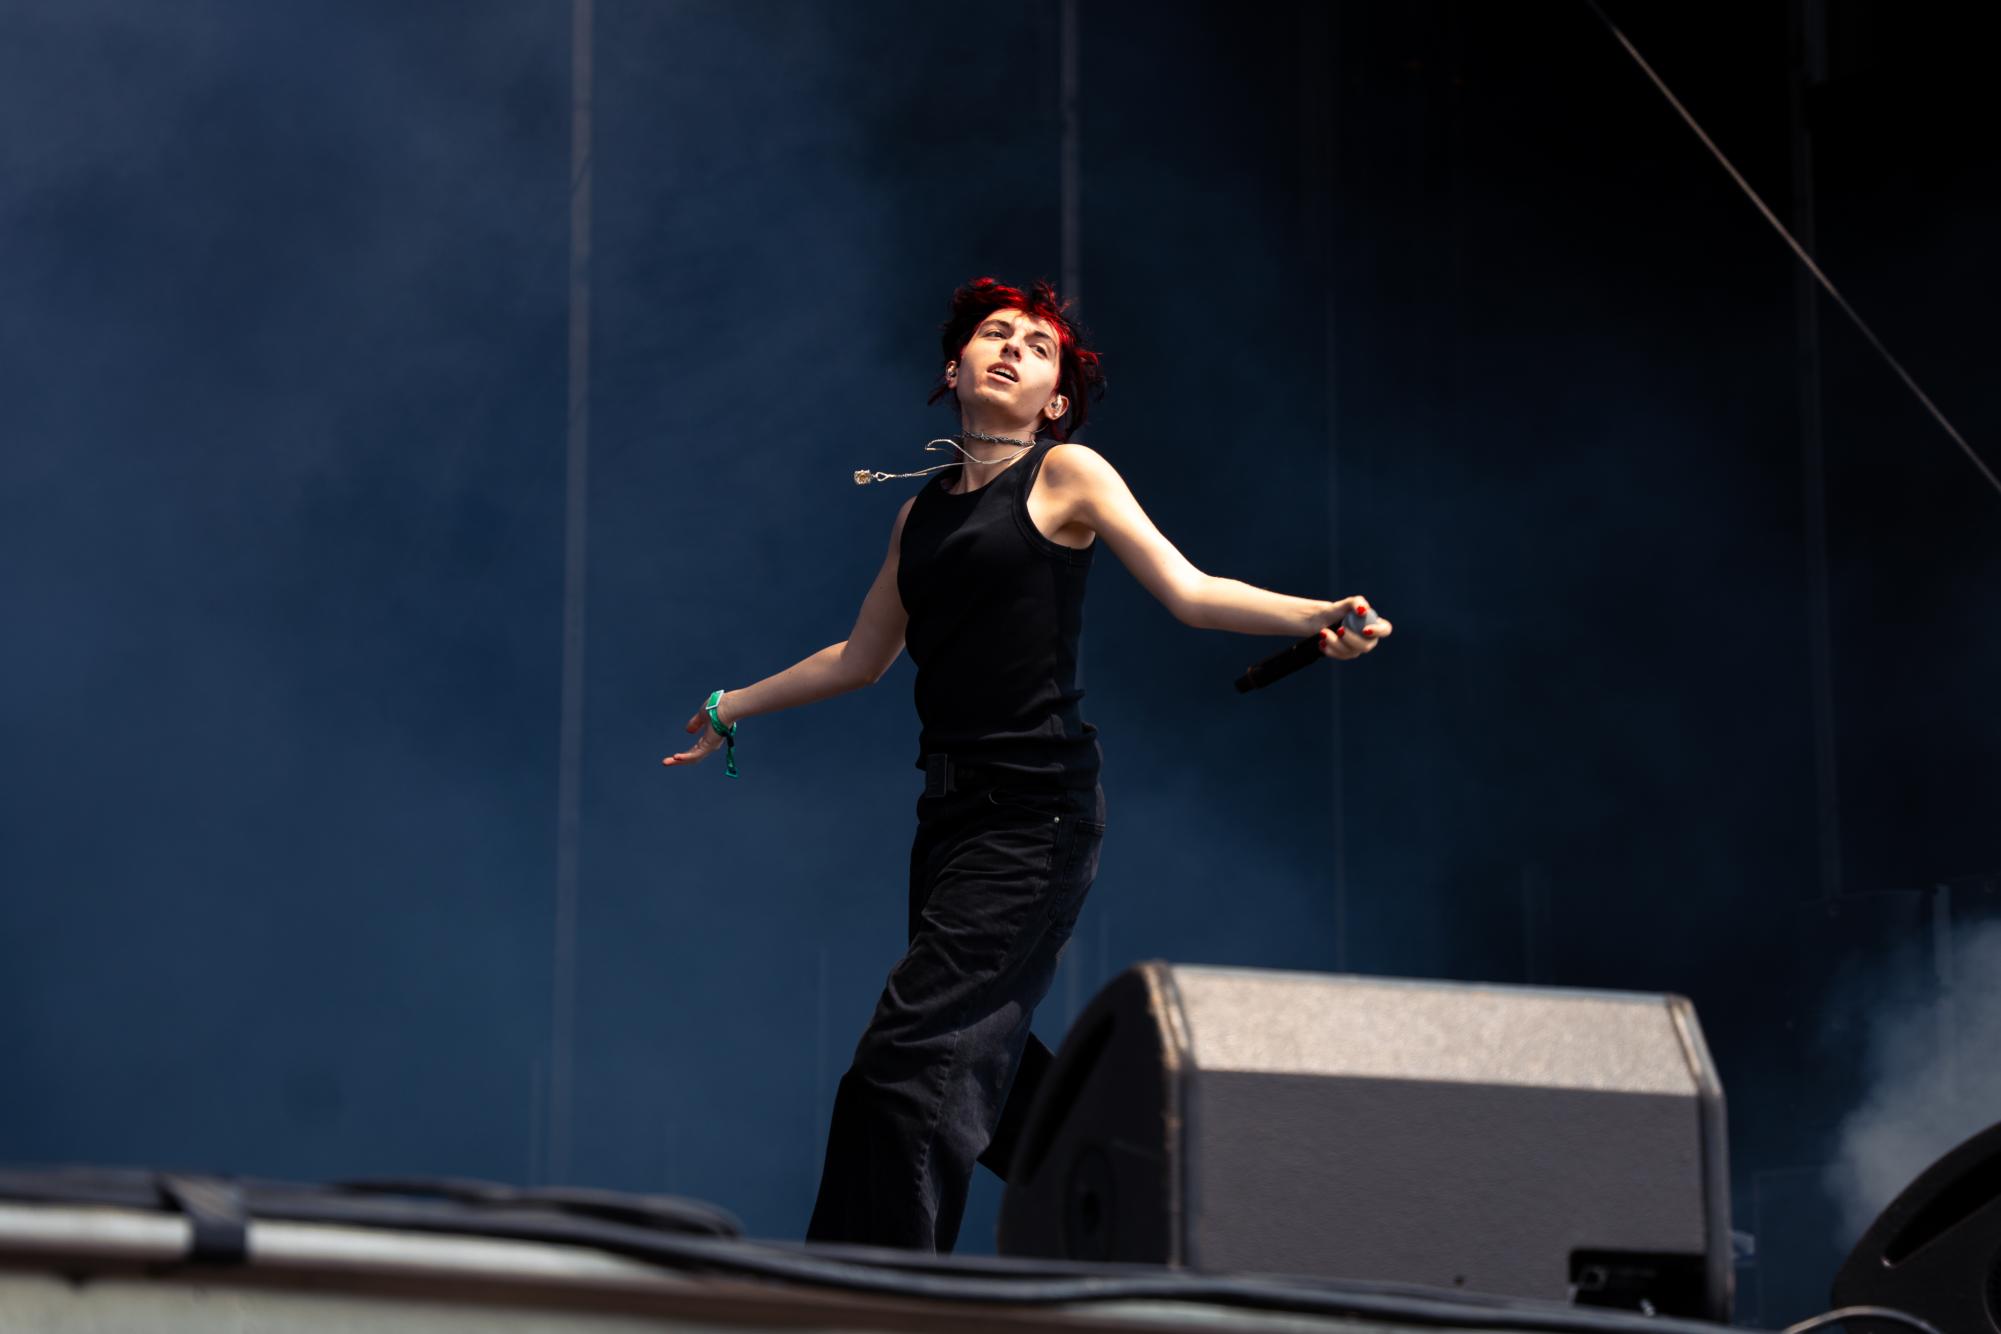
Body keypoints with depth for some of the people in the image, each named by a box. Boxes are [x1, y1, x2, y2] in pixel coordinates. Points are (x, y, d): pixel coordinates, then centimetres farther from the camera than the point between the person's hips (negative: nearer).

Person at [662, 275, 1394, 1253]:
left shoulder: (1067, 474, 1)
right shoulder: (923, 510, 18)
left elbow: (1188, 592, -8)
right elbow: (861, 658, 28)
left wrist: (1316, 617, -23)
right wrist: (732, 709, 35)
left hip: (1034, 810, -7)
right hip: (952, 807, 7)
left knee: (910, 1060, -15)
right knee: (987, 1064, 8)